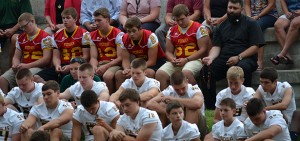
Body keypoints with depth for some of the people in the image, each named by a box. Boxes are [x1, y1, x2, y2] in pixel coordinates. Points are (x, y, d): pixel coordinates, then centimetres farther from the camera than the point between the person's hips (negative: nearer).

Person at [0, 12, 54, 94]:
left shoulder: (44, 37, -4)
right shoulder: (21, 38, 18)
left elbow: (46, 59, -11)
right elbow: (16, 57, 21)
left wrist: (27, 65, -16)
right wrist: (16, 65, -5)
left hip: (38, 67, -6)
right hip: (23, 67, 6)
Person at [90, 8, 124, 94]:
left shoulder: (118, 34, -5)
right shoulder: (93, 36, 12)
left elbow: (120, 58, -8)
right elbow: (93, 57, 7)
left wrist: (105, 67, -17)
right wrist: (94, 68, -15)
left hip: (114, 64, -4)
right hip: (100, 64, 4)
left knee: (107, 76, -37)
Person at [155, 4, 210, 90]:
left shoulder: (199, 28, -1)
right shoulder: (172, 31, 15)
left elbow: (203, 50, -7)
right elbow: (169, 52, 19)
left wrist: (186, 60, -14)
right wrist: (172, 59, -6)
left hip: (194, 60, -5)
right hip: (177, 62, 5)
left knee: (186, 72, -38)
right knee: (160, 73, -22)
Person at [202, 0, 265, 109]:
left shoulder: (250, 24, 8)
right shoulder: (221, 26, 21)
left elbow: (255, 47, -1)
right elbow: (216, 46, 12)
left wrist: (238, 57, -15)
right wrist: (211, 57, -11)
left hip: (244, 58, -3)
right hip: (224, 59, 3)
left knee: (244, 67, -40)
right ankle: (210, 108, -22)